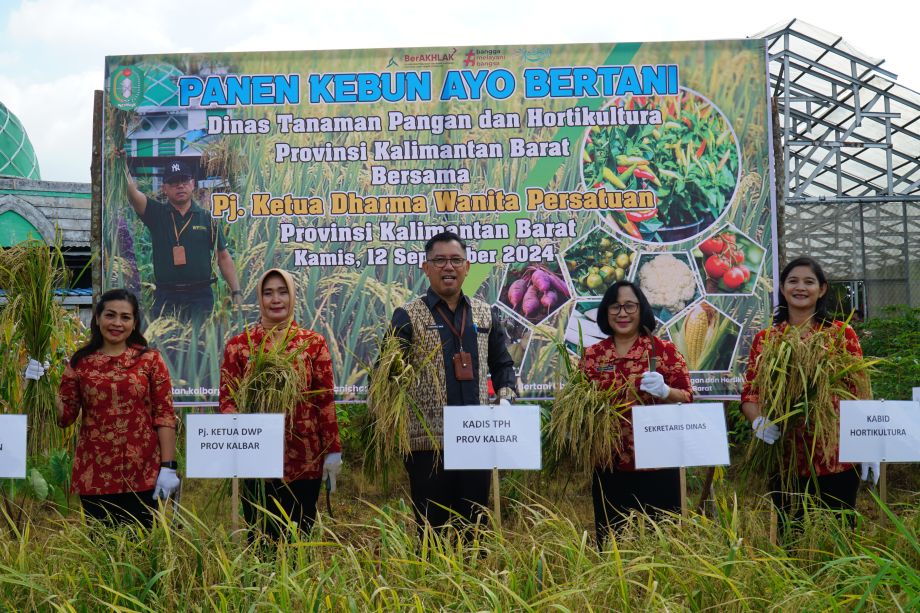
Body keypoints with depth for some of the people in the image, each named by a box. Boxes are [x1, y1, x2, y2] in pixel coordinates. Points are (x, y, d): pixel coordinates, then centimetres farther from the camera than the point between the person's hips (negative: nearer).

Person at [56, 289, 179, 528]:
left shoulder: (150, 360, 1)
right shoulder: (80, 362, 5)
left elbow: (165, 415, -3)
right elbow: (65, 416, 6)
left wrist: (168, 467, -8)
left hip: (141, 474, -1)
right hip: (94, 473, 1)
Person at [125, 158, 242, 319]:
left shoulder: (207, 218, 7)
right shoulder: (156, 214, 7)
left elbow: (223, 257, 7)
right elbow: (132, 192, -10)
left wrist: (236, 292, 0)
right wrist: (122, 163, -25)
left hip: (201, 296, 0)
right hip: (166, 298, 0)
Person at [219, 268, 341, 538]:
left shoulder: (314, 342, 3)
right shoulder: (238, 344, 3)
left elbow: (326, 399, 2)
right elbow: (227, 397, 2)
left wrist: (333, 451, -1)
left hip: (305, 459, 0)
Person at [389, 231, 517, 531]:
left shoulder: (485, 314, 12)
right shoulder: (408, 316, -1)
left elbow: (502, 364, 20)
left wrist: (505, 397, 3)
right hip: (428, 441, -3)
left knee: (475, 526, 12)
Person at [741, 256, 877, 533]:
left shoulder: (843, 333, 2)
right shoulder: (765, 339, 5)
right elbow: (749, 394, 2)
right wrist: (758, 422, -18)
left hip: (838, 458, -1)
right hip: (786, 458, 1)